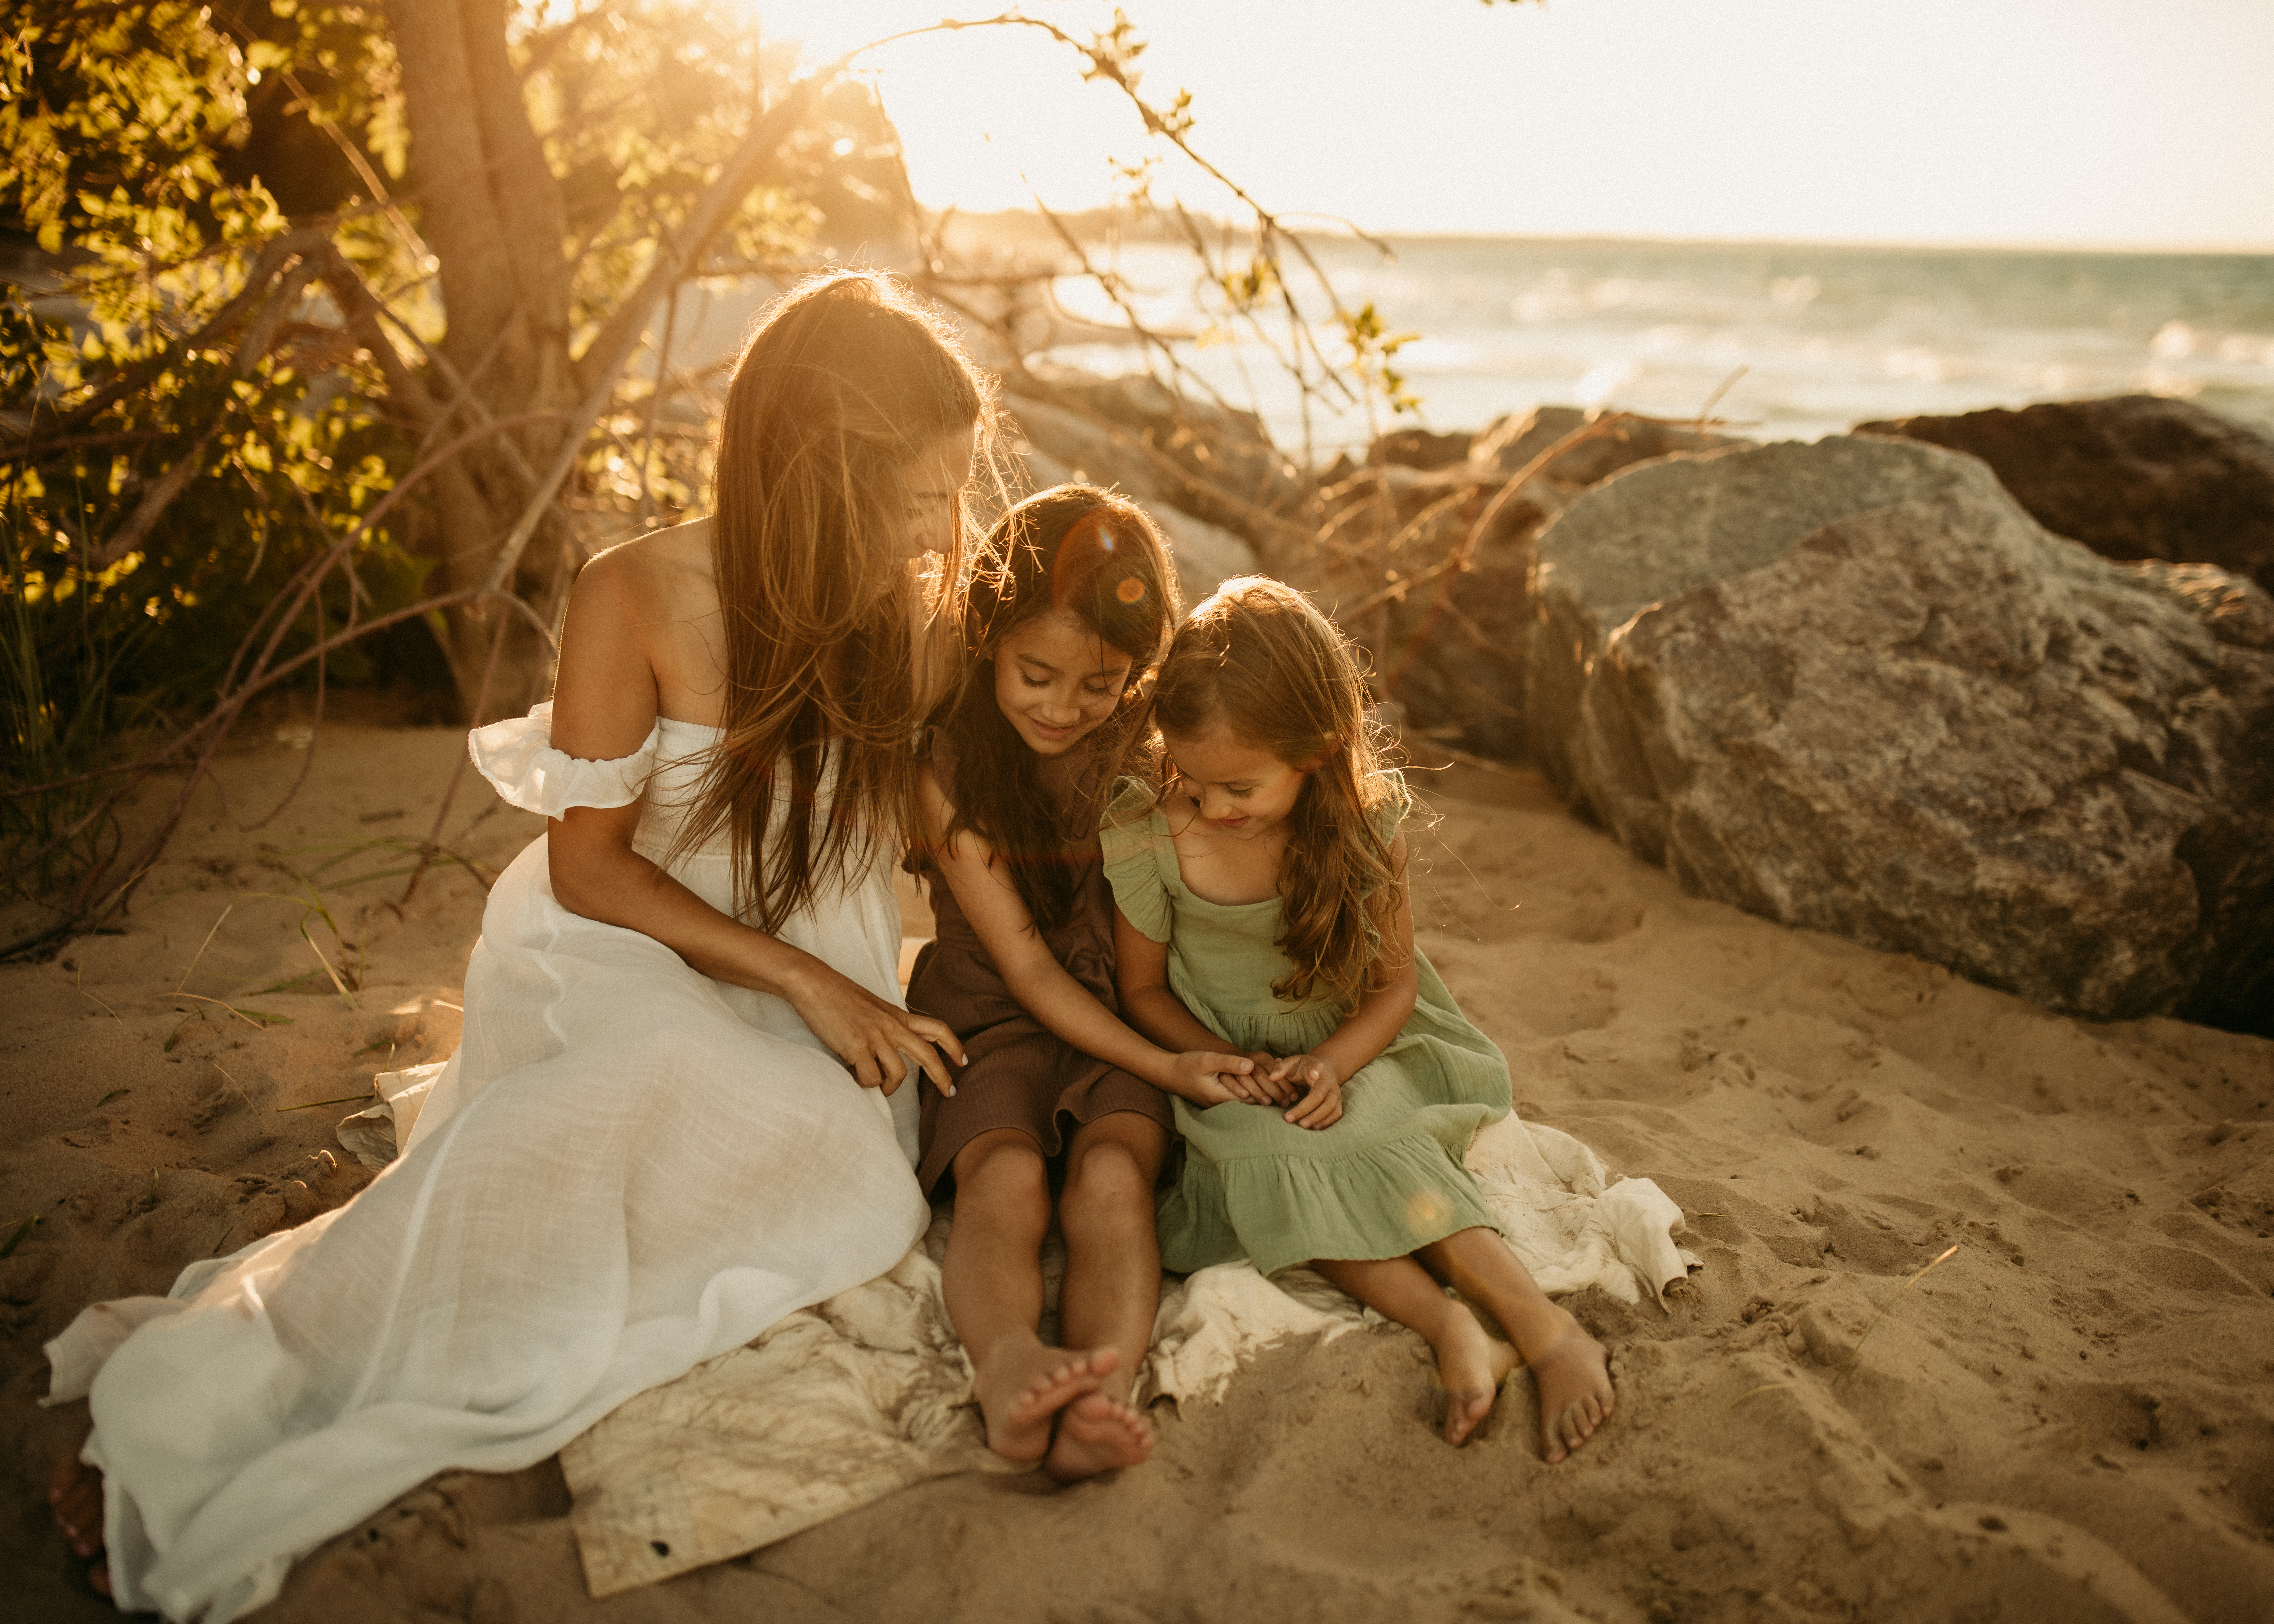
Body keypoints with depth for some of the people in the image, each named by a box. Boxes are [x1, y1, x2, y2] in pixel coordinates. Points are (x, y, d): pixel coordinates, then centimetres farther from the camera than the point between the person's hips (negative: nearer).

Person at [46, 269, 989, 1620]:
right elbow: (590, 868, -10)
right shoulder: (639, 602, -13)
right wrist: (804, 980, -16)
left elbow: (936, 824, 12)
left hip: (808, 1031, 4)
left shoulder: (911, 612, 0)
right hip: (620, 966, -3)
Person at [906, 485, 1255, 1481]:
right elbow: (1025, 968, -12)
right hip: (993, 1022, -1)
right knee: (1004, 1173, -33)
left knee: (1113, 1171, -31)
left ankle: (1102, 1394, -53)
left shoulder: (1154, 747, -3)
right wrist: (1163, 1066, -23)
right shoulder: (947, 764, -9)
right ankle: (1008, 1363, -59)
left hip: (1130, 1021, 1)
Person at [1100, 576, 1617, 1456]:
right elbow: (1142, 989, 1)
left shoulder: (1363, 828, -12)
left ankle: (1548, 1329, -32)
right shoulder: (1147, 838, -13)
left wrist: (1331, 1065, -22)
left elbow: (1394, 984, -3)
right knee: (1273, 1159, -34)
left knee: (1359, 1146, -33)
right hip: (1229, 1072, 0)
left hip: (1352, 1056, 0)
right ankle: (1453, 1329, -37)